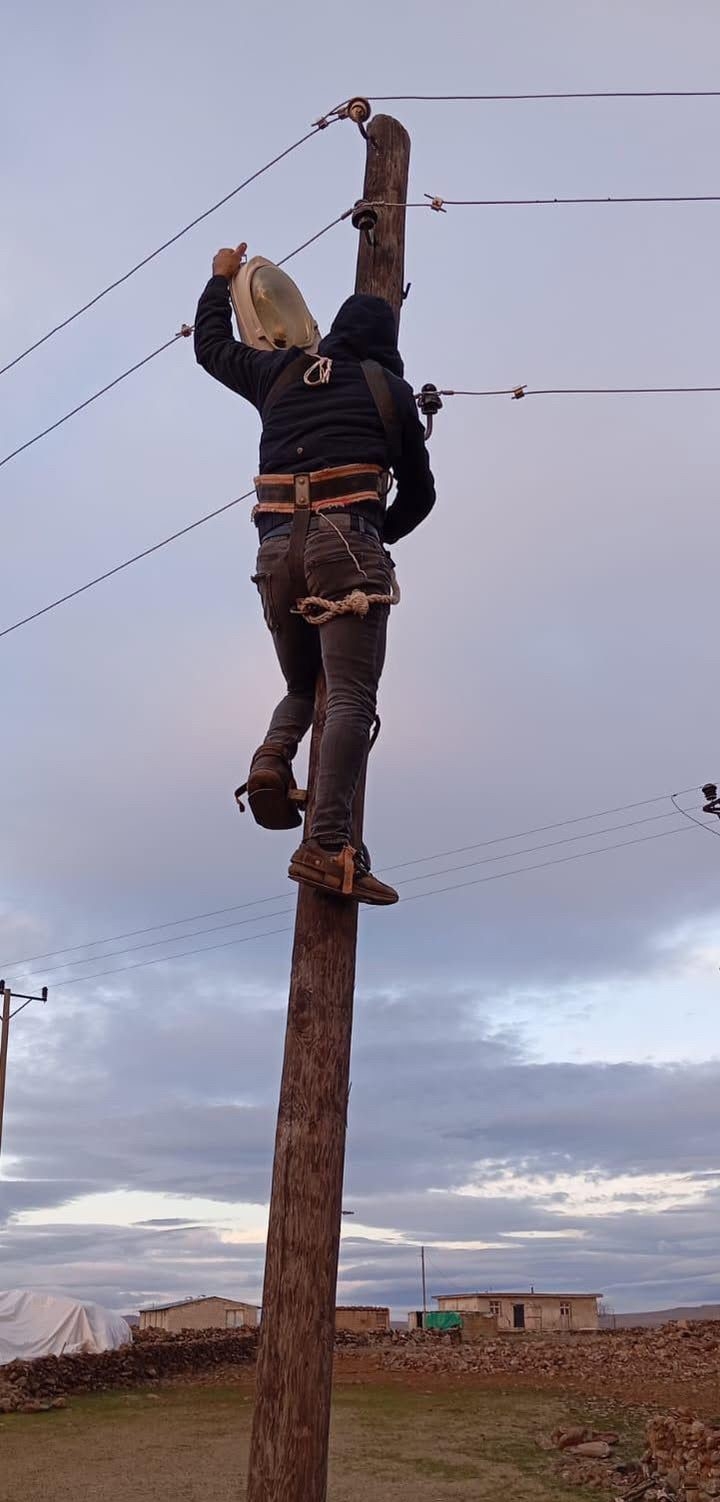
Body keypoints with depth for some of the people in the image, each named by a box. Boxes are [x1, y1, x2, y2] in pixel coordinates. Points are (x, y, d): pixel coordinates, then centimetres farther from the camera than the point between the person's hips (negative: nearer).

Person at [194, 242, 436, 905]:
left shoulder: (280, 371, 22)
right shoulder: (389, 389, 16)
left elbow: (213, 345, 41)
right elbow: (419, 494, 21)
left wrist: (221, 279, 56)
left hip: (277, 546, 4)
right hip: (347, 539, -4)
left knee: (303, 687, 20)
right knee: (351, 698, -13)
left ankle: (272, 758, -12)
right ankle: (328, 846, -28)